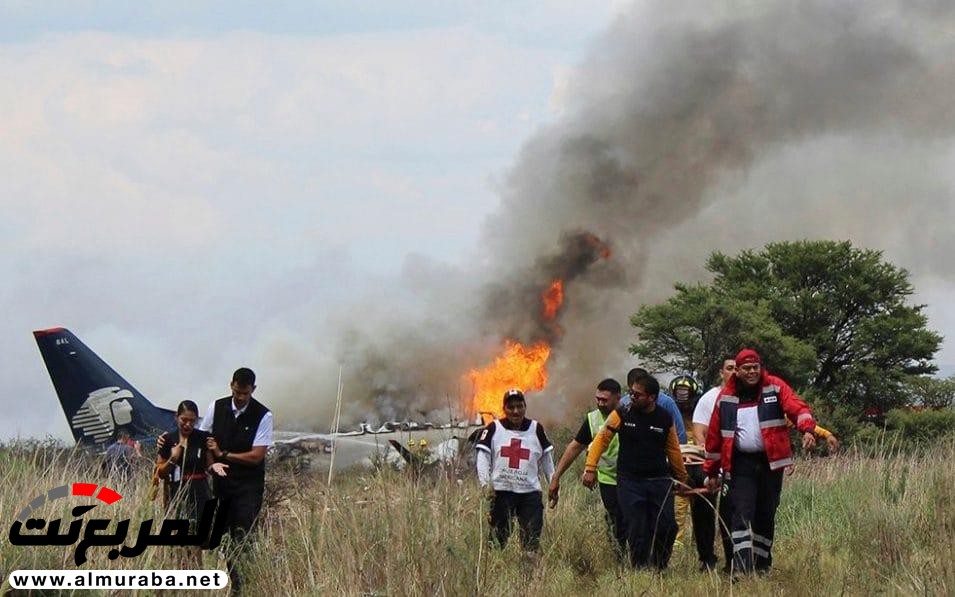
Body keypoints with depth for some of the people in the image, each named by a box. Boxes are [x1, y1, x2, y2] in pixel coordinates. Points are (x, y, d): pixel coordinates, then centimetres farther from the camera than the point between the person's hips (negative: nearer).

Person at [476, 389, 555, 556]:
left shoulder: (536, 429, 9)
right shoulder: (494, 429, 4)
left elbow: (546, 459, 15)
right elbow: (483, 457, -1)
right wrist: (486, 484, -14)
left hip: (530, 492, 1)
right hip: (501, 490, -1)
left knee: (532, 538, -4)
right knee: (499, 537, 0)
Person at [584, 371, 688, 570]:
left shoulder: (665, 419, 3)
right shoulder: (622, 414, -2)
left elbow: (673, 450, 14)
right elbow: (601, 440, 2)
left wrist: (682, 478, 20)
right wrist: (590, 469, -5)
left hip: (660, 481, 1)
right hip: (630, 482, -1)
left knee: (667, 527, -6)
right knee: (637, 531, -6)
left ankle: (658, 568, 11)